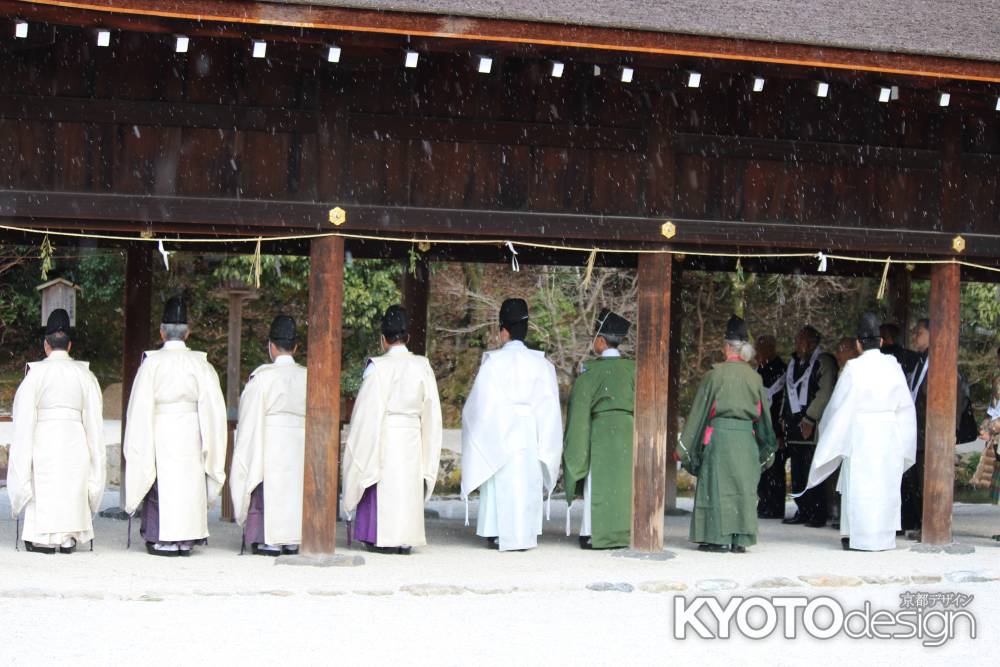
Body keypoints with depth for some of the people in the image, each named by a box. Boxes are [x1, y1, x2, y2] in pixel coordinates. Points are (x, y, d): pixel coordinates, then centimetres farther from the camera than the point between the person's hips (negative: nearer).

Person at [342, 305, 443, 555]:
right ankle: (406, 539, 10)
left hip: (385, 436, -4)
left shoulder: (378, 367, -11)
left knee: (384, 488, 3)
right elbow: (431, 409, 7)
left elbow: (368, 410, -10)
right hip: (412, 437, 4)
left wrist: (361, 446, -1)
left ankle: (385, 539, 2)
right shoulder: (422, 366, 2)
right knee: (408, 486, 10)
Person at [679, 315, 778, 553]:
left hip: (719, 433, -3)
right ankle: (740, 539, 5)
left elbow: (700, 409, -2)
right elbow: (763, 413, 11)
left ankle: (718, 536, 0)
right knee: (743, 486, 6)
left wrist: (687, 445, 5)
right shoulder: (754, 377, 5)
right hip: (746, 436, 3)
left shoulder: (715, 374, -6)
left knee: (716, 485, 2)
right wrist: (766, 449, 21)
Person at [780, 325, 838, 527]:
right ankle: (802, 511, 14)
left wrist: (809, 420, -16)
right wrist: (784, 417, 16)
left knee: (812, 472, -9)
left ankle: (817, 514, -5)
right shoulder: (795, 362, 18)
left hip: (813, 426, -8)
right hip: (794, 425, 8)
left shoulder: (824, 362, -6)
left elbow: (825, 394, -14)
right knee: (797, 472, 8)